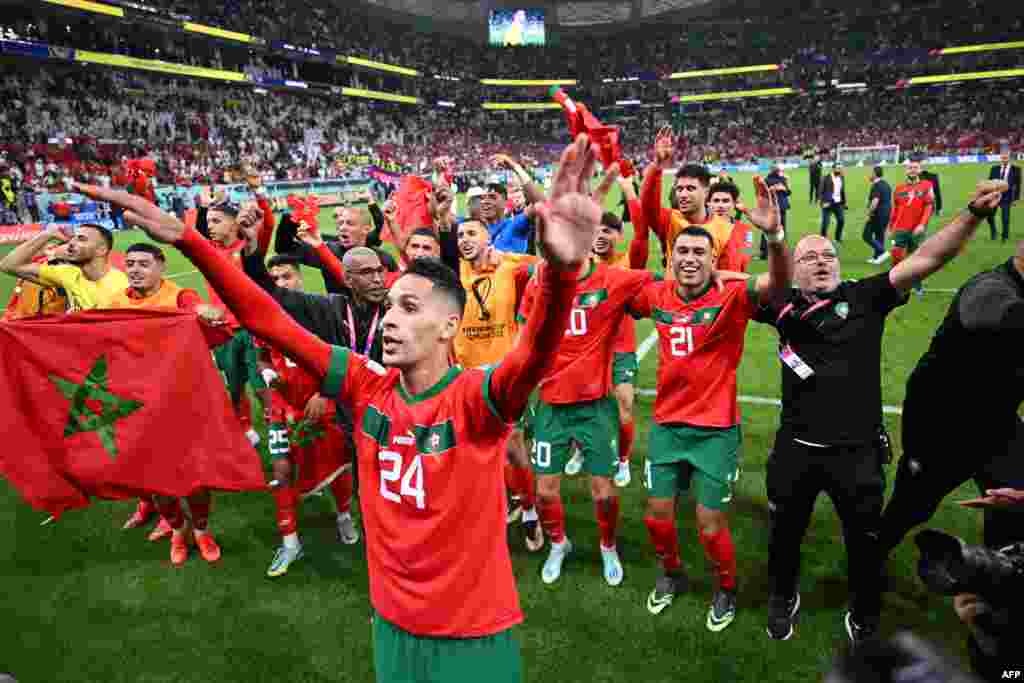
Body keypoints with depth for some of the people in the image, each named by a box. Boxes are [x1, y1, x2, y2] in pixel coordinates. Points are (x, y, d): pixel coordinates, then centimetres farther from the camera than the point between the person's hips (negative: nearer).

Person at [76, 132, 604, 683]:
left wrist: (561, 269, -60)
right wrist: (185, 239, -14)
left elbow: (536, 351, -40)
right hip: (393, 621, 4)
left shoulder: (476, 398, -20)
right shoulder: (368, 388, -8)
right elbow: (269, 322, -8)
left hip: (473, 632, -4)